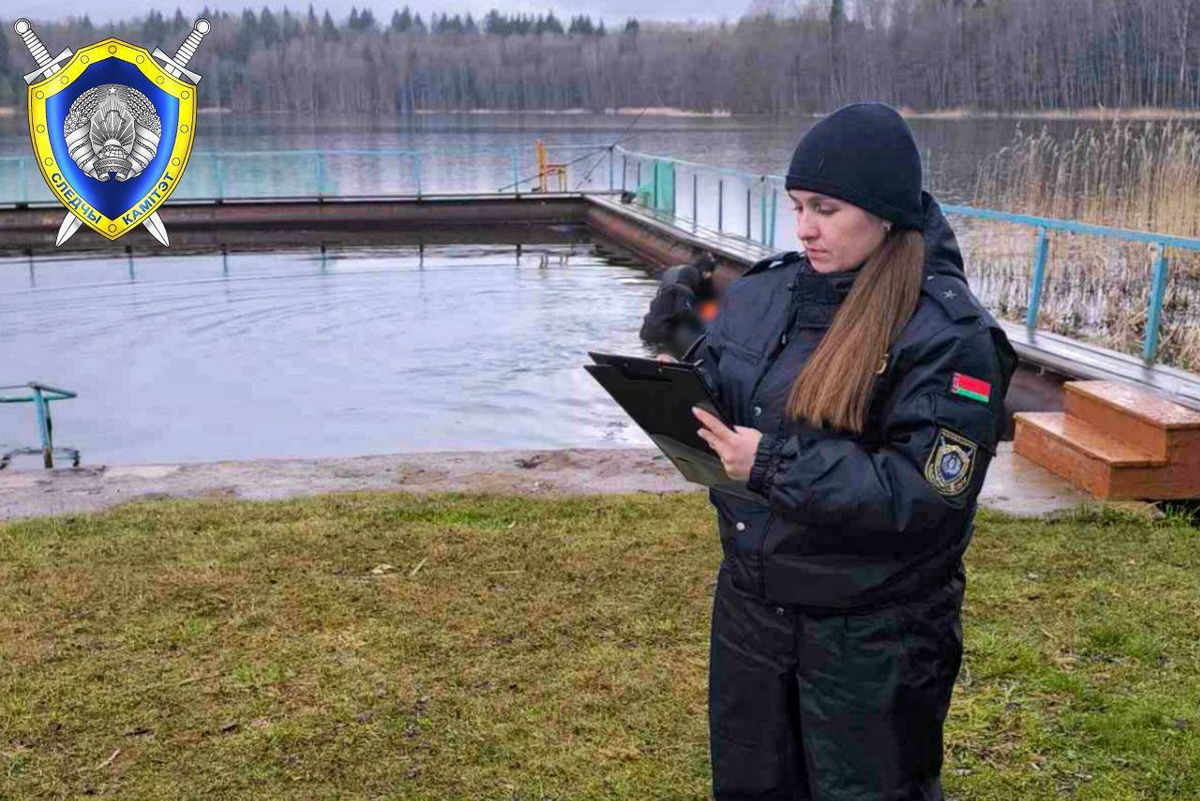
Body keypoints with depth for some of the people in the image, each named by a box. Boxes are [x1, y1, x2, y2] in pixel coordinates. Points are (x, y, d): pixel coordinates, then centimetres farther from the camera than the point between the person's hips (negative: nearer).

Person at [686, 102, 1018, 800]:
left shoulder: (949, 333, -18)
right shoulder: (763, 292, 0)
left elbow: (926, 495, -24)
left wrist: (776, 465, -27)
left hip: (872, 634, -5)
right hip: (750, 603, 6)